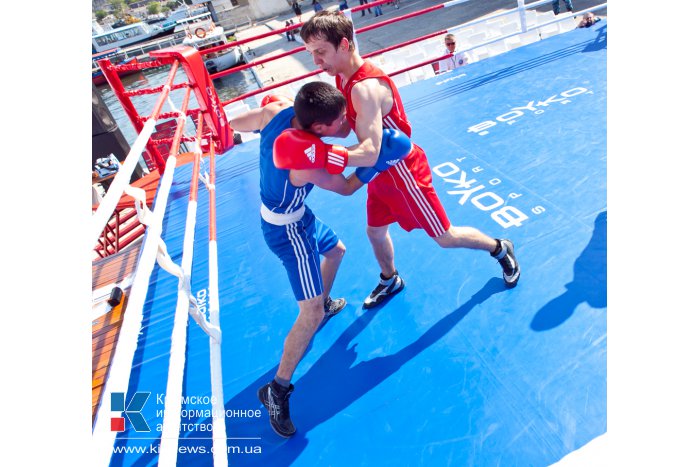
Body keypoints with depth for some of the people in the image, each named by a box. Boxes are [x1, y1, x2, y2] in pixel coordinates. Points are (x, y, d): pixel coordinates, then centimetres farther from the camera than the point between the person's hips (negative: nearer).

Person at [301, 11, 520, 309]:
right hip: (380, 172, 9)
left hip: (402, 171, -9)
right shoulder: (343, 78, -2)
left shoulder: (365, 87, -32)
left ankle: (500, 249, 35)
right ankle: (390, 281, 48)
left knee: (445, 237, 7)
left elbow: (369, 152, -41)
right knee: (375, 231, 21)